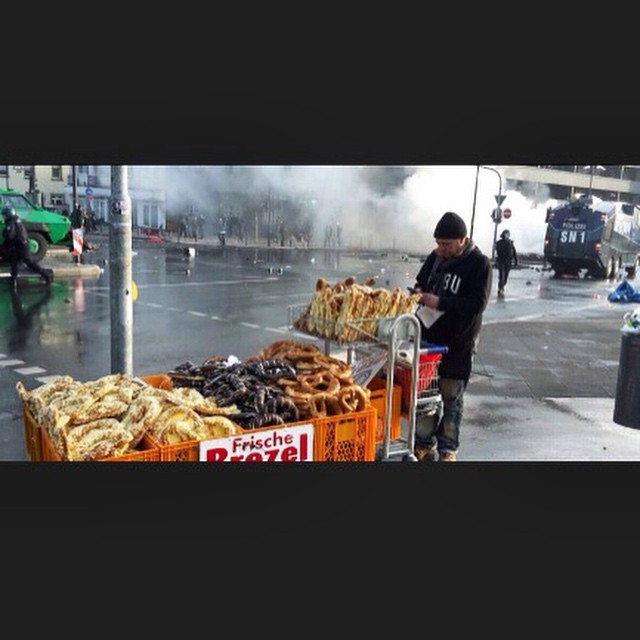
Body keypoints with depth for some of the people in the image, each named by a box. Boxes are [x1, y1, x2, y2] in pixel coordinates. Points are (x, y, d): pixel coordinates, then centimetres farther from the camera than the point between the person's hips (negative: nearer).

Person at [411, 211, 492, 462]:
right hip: (429, 337, 5)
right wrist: (418, 293, -4)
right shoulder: (435, 257, 6)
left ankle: (447, 450, 20)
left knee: (452, 399, 6)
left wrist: (441, 303, -25)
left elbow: (478, 303, -20)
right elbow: (420, 282, 19)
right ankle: (424, 445, 26)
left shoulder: (479, 264, -11)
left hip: (458, 343, -5)